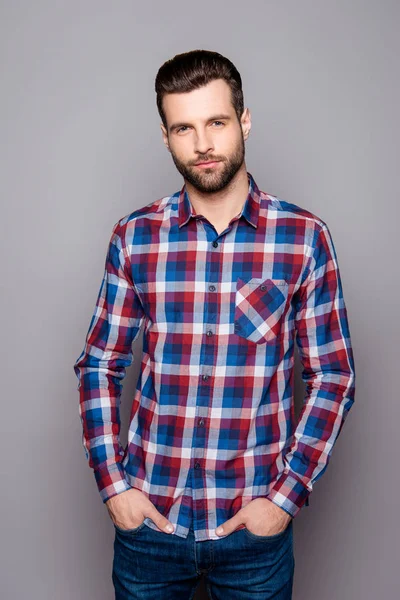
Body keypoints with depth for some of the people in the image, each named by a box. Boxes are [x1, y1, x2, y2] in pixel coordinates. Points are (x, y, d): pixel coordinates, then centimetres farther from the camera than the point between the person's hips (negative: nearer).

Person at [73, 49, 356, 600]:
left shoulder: (305, 237, -6)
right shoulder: (134, 236, -3)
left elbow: (333, 377, -3)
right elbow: (99, 366, 3)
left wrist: (286, 496, -9)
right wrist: (113, 484, -3)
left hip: (255, 523, -1)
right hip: (149, 515, 1)